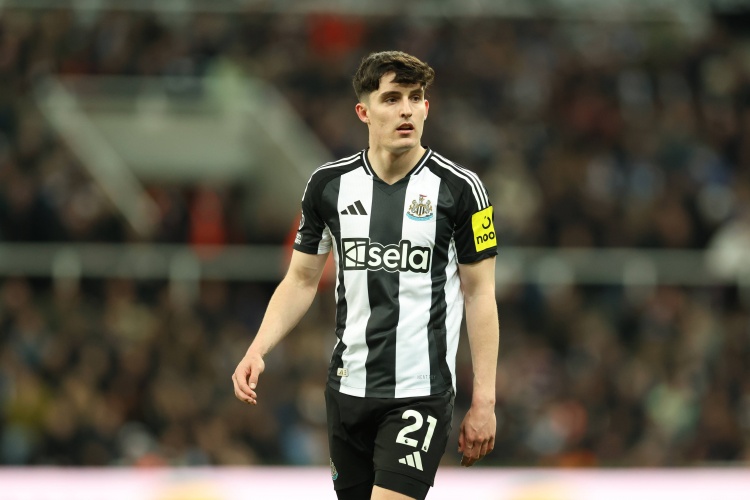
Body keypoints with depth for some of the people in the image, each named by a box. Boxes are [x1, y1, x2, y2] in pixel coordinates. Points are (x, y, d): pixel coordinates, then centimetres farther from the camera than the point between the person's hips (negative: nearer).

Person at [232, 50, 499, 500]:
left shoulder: (459, 188, -6)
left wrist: (484, 400, -5)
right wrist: (257, 351, -3)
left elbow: (479, 294, -2)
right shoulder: (329, 184, 3)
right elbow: (302, 281, 12)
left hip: (421, 393, -4)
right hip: (349, 390, 4)